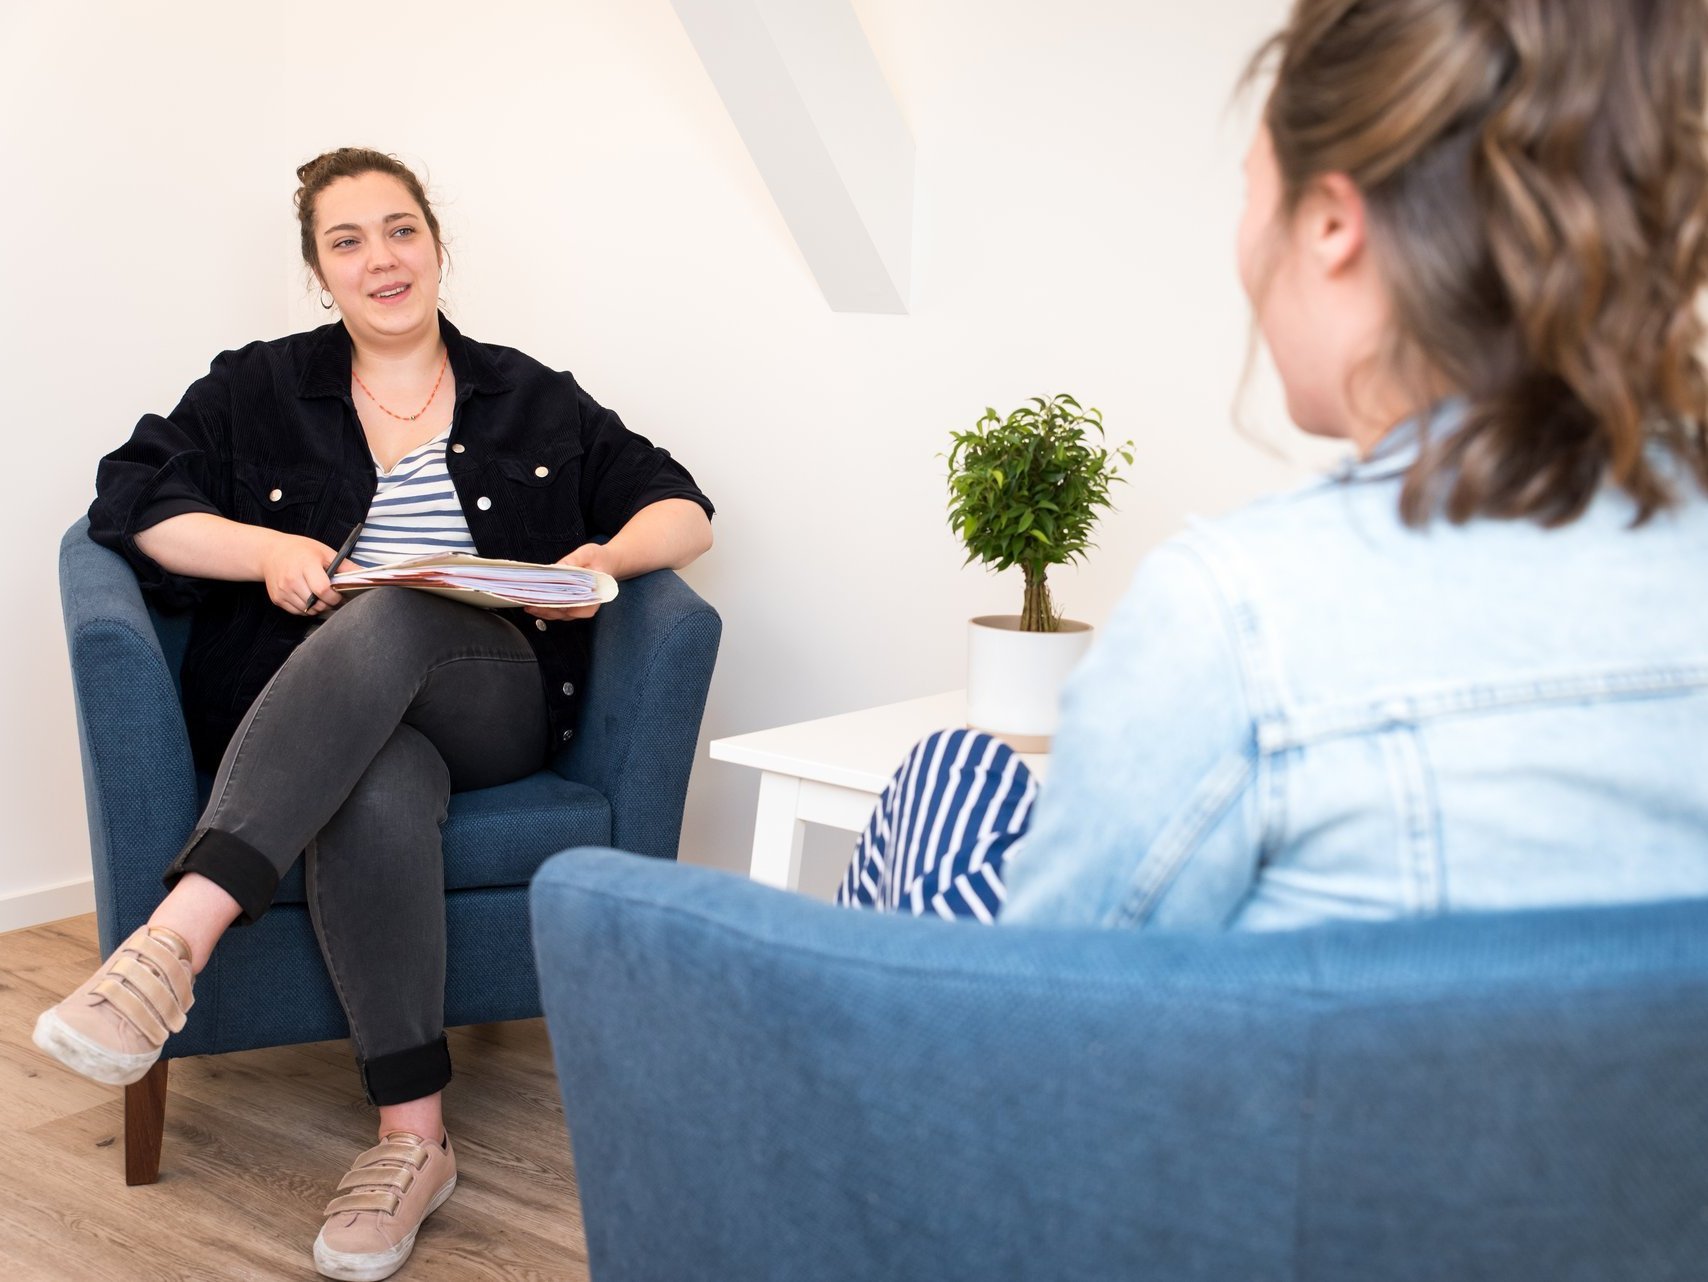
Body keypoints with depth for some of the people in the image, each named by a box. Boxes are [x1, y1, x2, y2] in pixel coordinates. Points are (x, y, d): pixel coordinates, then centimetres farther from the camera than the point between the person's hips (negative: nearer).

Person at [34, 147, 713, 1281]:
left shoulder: (531, 400, 17)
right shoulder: (260, 390, 16)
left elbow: (682, 505, 15)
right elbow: (132, 498, 5)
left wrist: (606, 559, -7)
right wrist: (269, 550, -12)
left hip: (495, 702, 0)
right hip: (310, 711, 0)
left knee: (391, 619, -36)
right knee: (376, 797, -38)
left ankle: (177, 936, -48)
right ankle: (414, 1140, -34)